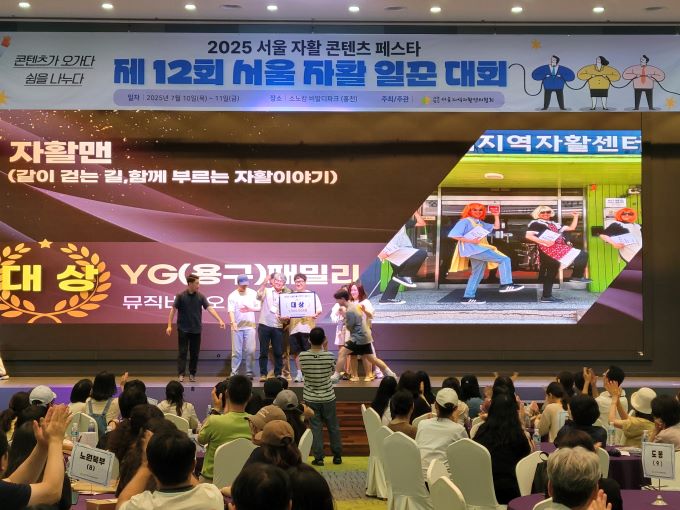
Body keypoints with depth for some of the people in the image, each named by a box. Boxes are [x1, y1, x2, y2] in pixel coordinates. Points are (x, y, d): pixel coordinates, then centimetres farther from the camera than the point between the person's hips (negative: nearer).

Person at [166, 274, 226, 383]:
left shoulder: (200, 297, 2)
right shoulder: (180, 296, -6)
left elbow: (210, 308, -4)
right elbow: (173, 310, -4)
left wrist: (220, 320, -15)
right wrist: (169, 326, -11)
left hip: (196, 330, 3)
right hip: (183, 329, -3)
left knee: (195, 353, 5)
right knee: (182, 352, -3)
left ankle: (192, 374, 14)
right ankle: (181, 374, 0)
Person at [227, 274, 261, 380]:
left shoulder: (253, 294, 7)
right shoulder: (233, 296, 1)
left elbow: (259, 307, 8)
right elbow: (231, 310, -9)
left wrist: (250, 309, -10)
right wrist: (233, 322, -25)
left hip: (250, 325, 1)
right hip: (237, 326, -1)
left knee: (250, 350, -1)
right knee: (236, 351, 0)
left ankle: (249, 373, 5)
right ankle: (234, 373, 4)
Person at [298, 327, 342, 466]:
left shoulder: (302, 356, -14)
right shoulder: (329, 356, -16)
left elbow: (303, 372, 1)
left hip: (310, 398, 0)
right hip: (328, 397, 0)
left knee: (315, 427, 7)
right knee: (333, 427, 14)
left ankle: (318, 457, 7)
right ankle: (337, 456, 23)